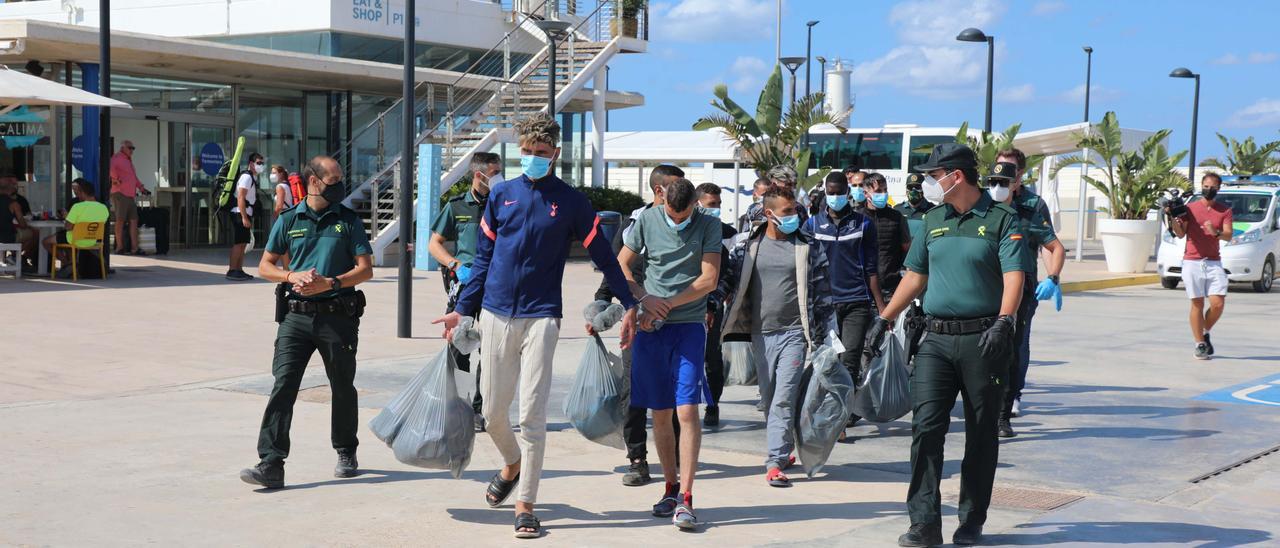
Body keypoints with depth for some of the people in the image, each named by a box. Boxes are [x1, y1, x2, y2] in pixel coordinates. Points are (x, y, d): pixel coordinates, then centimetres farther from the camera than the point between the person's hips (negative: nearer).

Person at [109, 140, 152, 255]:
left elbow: (134, 177, 35)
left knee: (133, 220, 4)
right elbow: (110, 167, -26)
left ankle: (135, 248, 4)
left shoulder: (129, 160, 26)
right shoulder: (117, 158, -4)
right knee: (120, 220, -5)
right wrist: (116, 179, -19)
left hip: (130, 195, 9)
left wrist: (141, 188, 30)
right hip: (120, 194, -9)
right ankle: (119, 248, -1)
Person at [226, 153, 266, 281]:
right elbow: (240, 198, -20)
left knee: (243, 243, 11)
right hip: (240, 214, -10)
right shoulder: (246, 177, -13)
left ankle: (239, 270, 15)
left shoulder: (253, 178, 17)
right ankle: (232, 271, -10)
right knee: (238, 243, -10)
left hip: (246, 215, 10)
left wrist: (249, 217, 20)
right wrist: (244, 217, -24)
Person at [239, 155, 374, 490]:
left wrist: (330, 283, -15)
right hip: (297, 315, 1)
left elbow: (366, 269, 0)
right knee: (283, 385, -9)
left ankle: (346, 454, 31)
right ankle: (271, 465, -11)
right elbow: (265, 265, 11)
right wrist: (292, 276, -9)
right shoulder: (289, 221, 8)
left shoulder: (348, 221, 5)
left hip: (338, 316, 0)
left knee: (343, 388, 11)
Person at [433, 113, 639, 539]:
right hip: (495, 316, 3)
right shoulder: (501, 195, 9)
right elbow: (483, 258, 14)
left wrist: (629, 305, 1)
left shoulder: (571, 202, 1)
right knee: (492, 412, 9)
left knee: (532, 415, -7)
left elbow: (602, 256, 5)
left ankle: (525, 506, 3)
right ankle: (512, 465, 40)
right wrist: (461, 309, 12)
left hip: (540, 317, -3)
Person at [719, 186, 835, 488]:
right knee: (769, 400, 11)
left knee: (784, 399, -11)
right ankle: (784, 450, 26)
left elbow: (822, 290, 4)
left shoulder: (808, 246, 1)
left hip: (794, 333, -3)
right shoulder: (748, 245, 5)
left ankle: (775, 463, -10)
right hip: (761, 333, 3)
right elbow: (729, 279, 13)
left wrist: (826, 335, 2)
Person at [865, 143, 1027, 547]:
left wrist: (1004, 321, -28)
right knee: (925, 426, -6)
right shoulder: (934, 220, 13)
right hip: (938, 339, 4)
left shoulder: (1001, 219, -3)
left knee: (981, 435, 6)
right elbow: (915, 275, 20)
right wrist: (884, 318, 17)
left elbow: (1014, 276, -13)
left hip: (983, 339, -4)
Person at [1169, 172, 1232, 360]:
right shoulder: (1190, 208, 6)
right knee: (1197, 304, -1)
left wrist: (1215, 232, -23)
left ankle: (1205, 333, 17)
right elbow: (1181, 234, -1)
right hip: (1192, 262, -1)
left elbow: (1228, 236, -2)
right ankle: (1200, 344, 6)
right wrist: (1173, 218, -17)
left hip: (1214, 263, 1)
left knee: (1218, 304, -8)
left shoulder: (1225, 210, 8)